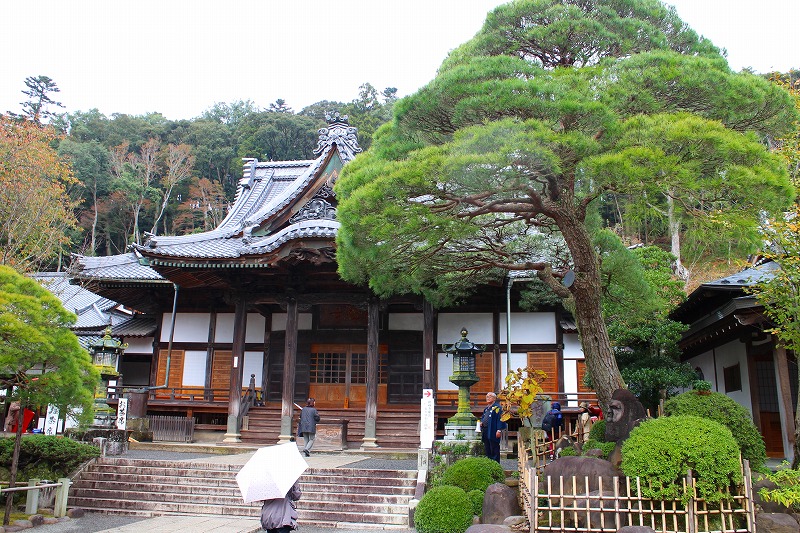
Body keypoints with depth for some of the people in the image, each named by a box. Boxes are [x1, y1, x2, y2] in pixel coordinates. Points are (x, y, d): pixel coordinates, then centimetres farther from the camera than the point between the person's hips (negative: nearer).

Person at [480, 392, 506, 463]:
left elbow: (500, 419, -13)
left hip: (492, 432, -8)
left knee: (494, 450, -5)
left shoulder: (497, 407, -7)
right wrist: (481, 422, 7)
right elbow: (483, 417, 30)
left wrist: (499, 430, -20)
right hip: (485, 432, 9)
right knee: (487, 450, 12)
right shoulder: (486, 408, 19)